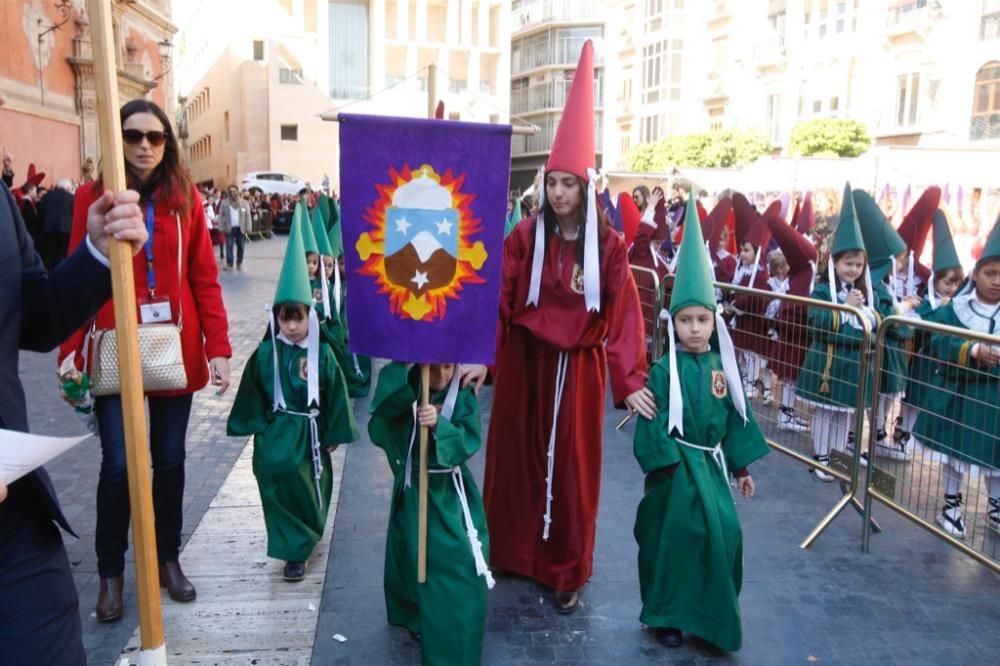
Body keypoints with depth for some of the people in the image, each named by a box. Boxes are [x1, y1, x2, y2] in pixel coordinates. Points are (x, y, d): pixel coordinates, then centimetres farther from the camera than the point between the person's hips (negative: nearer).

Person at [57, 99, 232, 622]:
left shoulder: (185, 198, 3)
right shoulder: (92, 197, -1)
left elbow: (205, 279, 2)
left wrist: (218, 348, -5)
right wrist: (70, 353, -9)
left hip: (176, 351, 2)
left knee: (170, 458, 11)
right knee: (118, 465, 0)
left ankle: (168, 559, 29)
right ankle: (110, 572, 21)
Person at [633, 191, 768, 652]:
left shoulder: (721, 367, 2)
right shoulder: (664, 371, -12)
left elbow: (736, 417, 10)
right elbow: (653, 422, -12)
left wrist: (741, 465, 12)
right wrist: (667, 462, -16)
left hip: (712, 463, 5)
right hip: (678, 465, -5)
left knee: (724, 534, 5)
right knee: (673, 537, 3)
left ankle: (712, 613, 25)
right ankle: (667, 615, 20)